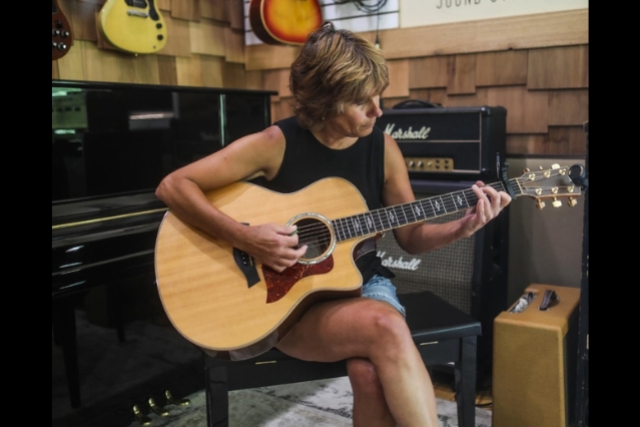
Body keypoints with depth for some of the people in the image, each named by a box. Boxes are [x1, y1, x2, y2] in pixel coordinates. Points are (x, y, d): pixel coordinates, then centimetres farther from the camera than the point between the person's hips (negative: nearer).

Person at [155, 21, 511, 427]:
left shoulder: (383, 149, 0)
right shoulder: (275, 144, -12)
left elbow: (411, 236, 8)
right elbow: (173, 186, -14)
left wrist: (463, 227, -11)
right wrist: (244, 237, -25)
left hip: (364, 284, 3)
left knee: (372, 373, -30)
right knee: (387, 328, -32)